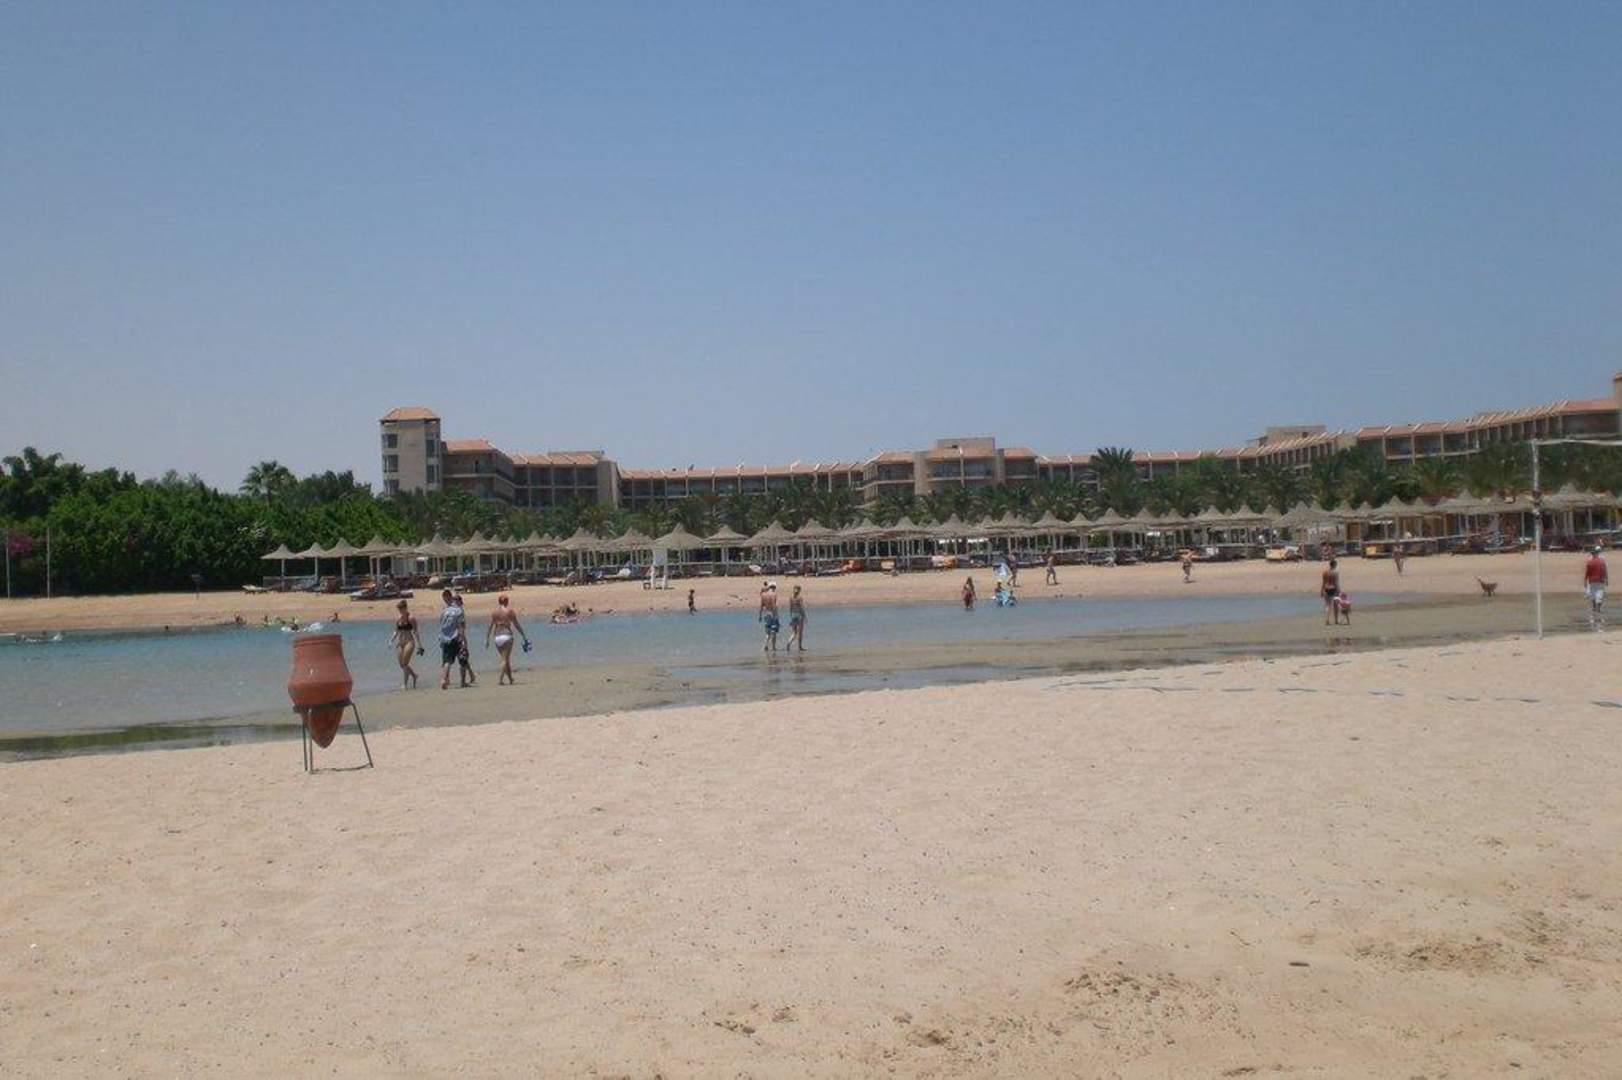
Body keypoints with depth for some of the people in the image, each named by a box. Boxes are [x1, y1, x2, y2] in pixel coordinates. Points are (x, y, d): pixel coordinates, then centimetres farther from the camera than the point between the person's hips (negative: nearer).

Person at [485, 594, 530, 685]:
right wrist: (524, 636, 7)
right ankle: (500, 679, -17)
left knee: (505, 659, 16)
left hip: (497, 637, 4)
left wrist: (487, 639, 6)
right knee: (505, 659, -4)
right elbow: (517, 625, 0)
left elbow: (490, 627, 2)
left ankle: (510, 679, 21)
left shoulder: (493, 612, 6)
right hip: (507, 636, -4)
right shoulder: (510, 611, -2)